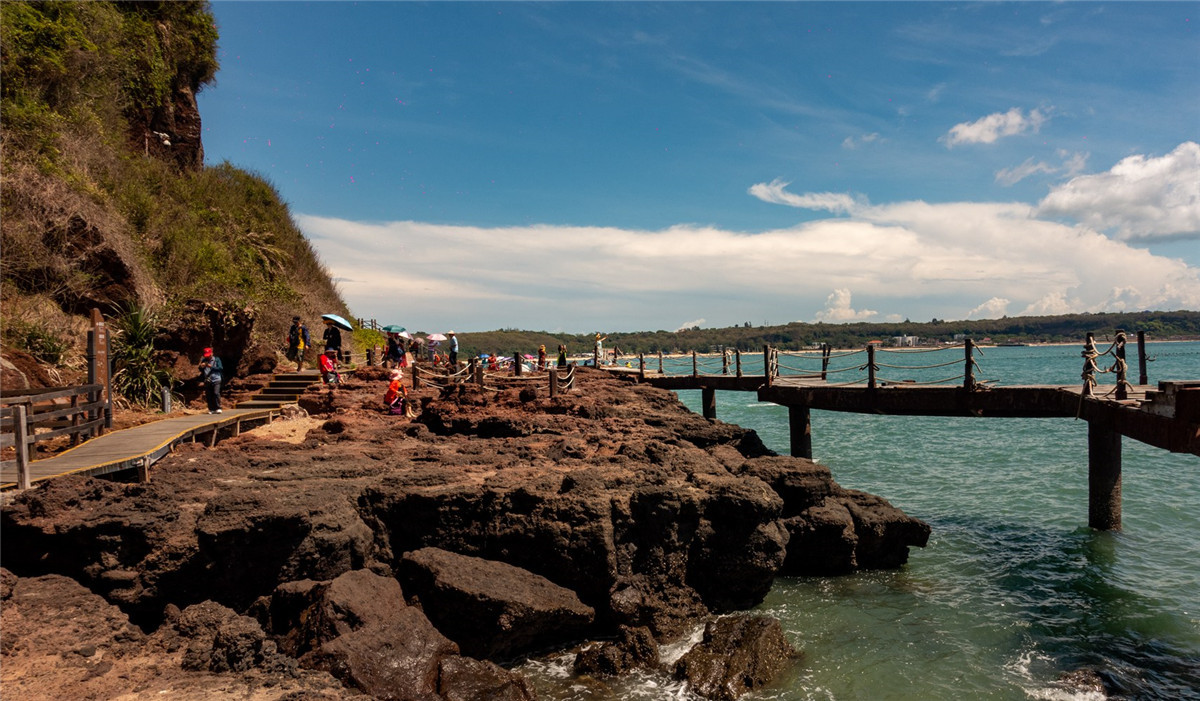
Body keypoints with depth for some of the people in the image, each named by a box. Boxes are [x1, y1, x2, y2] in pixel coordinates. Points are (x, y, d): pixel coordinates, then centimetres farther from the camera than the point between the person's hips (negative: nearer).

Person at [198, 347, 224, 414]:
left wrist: (211, 367, -15)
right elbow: (201, 371, 17)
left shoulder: (216, 359, 3)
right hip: (207, 381, 3)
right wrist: (201, 367, -6)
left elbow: (220, 368, -7)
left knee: (216, 393, -16)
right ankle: (211, 409, 7)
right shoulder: (204, 361, 12)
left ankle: (218, 408, -9)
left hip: (216, 380, -3)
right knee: (208, 396, 0)